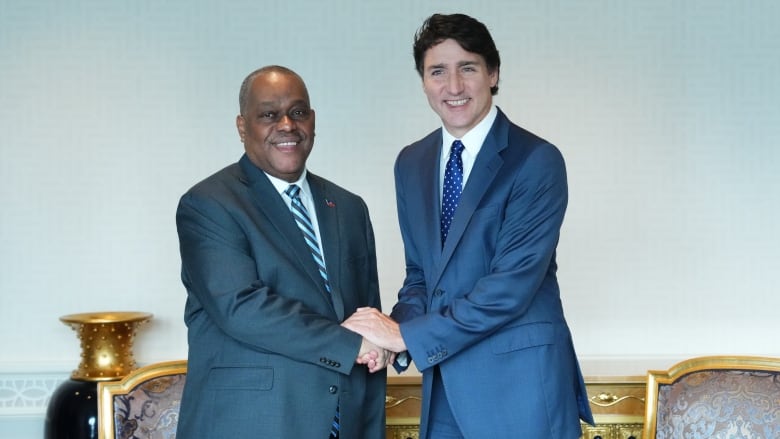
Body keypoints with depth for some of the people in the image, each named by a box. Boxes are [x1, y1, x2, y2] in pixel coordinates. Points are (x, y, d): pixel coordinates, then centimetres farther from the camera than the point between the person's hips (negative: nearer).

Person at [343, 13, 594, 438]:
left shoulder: (536, 161, -13)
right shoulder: (411, 164, 8)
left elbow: (512, 285, -19)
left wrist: (407, 336, -17)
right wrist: (394, 329, -7)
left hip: (519, 384, -5)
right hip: (443, 381, 5)